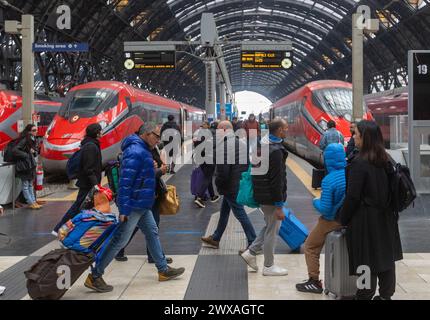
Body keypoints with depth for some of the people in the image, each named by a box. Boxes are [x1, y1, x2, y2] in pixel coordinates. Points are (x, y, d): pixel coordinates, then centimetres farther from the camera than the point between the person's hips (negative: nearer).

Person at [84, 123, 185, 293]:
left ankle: (164, 270, 28)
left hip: (142, 205, 10)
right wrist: (124, 209, -26)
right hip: (134, 206, -10)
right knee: (119, 240, -5)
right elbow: (125, 181, -25)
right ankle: (94, 276, 2)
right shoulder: (135, 152, -21)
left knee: (152, 234, 16)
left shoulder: (142, 150, 11)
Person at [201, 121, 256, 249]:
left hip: (230, 187, -10)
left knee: (240, 213, 0)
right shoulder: (240, 143, 9)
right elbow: (247, 164, 14)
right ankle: (215, 239, 34)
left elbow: (222, 170, -24)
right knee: (224, 211, 21)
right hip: (240, 184, 10)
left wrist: (218, 184, -6)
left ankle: (253, 243, 7)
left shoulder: (224, 146, -22)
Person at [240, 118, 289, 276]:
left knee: (270, 226, 23)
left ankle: (251, 252, 21)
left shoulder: (263, 145, 8)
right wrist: (279, 206, -20)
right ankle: (269, 266, 16)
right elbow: (276, 181, -23)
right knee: (272, 230, 4)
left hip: (261, 196, 9)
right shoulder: (276, 151, -23)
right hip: (271, 198, -9)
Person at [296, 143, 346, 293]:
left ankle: (314, 282, 16)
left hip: (332, 220, -6)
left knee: (310, 247, 14)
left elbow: (325, 209, -24)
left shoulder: (328, 180, -26)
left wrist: (316, 202, -5)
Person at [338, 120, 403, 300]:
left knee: (366, 260, 1)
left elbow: (353, 196, -19)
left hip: (365, 219, -7)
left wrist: (343, 217, -7)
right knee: (386, 256, 14)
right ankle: (386, 294, 24)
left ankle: (365, 296, 9)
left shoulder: (360, 163, -19)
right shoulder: (385, 160, 3)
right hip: (385, 217, 7)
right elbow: (388, 189, 10)